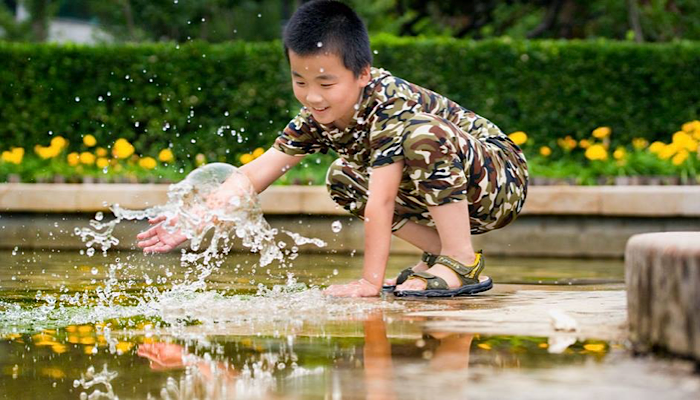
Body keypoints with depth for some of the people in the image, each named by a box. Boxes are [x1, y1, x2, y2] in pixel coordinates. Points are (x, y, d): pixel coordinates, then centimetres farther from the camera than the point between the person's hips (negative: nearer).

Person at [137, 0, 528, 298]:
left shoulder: (390, 103, -30)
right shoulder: (319, 115, -7)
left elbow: (380, 201, -33)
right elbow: (258, 172, -7)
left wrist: (371, 281, -35)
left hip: (503, 177, -8)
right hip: (444, 192, 8)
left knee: (423, 135, -34)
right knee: (344, 180, 2)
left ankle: (462, 263, -22)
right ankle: (440, 254, 2)